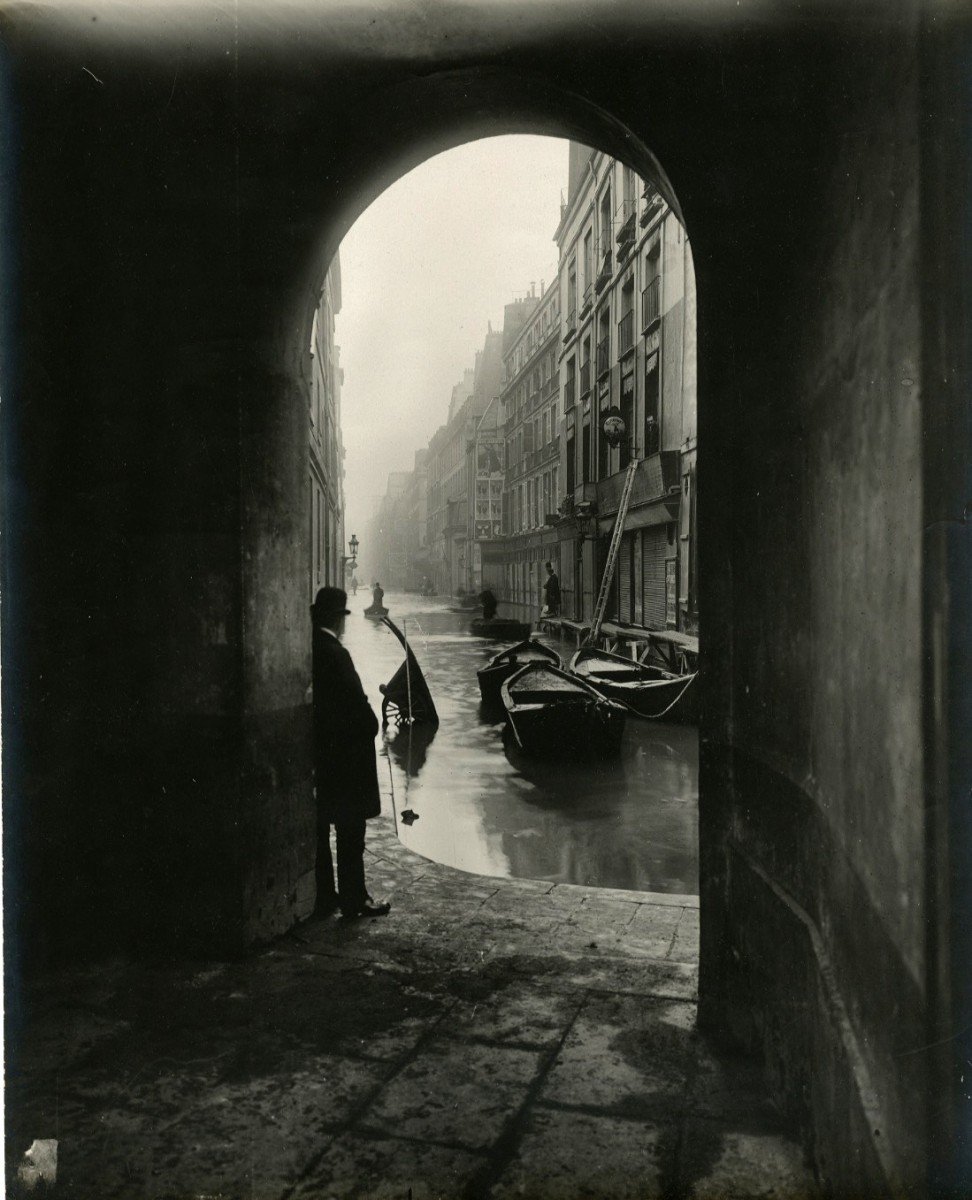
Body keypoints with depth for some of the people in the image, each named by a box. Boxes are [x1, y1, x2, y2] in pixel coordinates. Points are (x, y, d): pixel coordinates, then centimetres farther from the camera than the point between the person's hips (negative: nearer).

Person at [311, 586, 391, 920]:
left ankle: (322, 897, 23)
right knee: (349, 832, 4)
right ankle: (354, 899, 11)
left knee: (318, 829, 14)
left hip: (315, 754, 7)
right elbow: (357, 704, -20)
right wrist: (370, 728, -2)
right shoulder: (335, 654, -20)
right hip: (343, 756, -7)